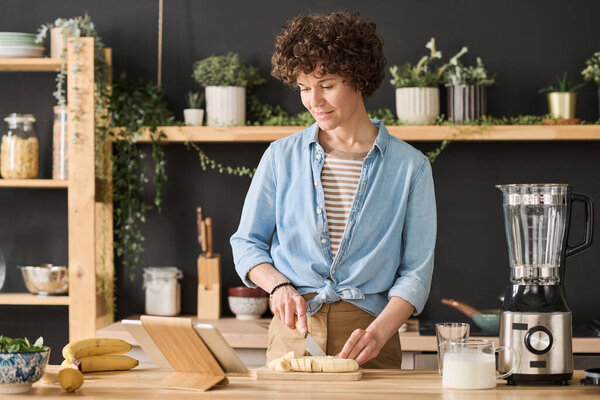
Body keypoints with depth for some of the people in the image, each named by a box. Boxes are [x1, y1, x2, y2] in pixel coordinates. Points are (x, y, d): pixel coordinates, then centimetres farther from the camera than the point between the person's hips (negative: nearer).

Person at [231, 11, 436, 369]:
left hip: (368, 330, -1)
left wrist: (378, 333, -16)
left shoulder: (409, 167, 2)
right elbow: (247, 243, 12)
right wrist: (279, 285, -8)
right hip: (292, 332, 1)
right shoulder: (282, 157, 7)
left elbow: (416, 271, -1)